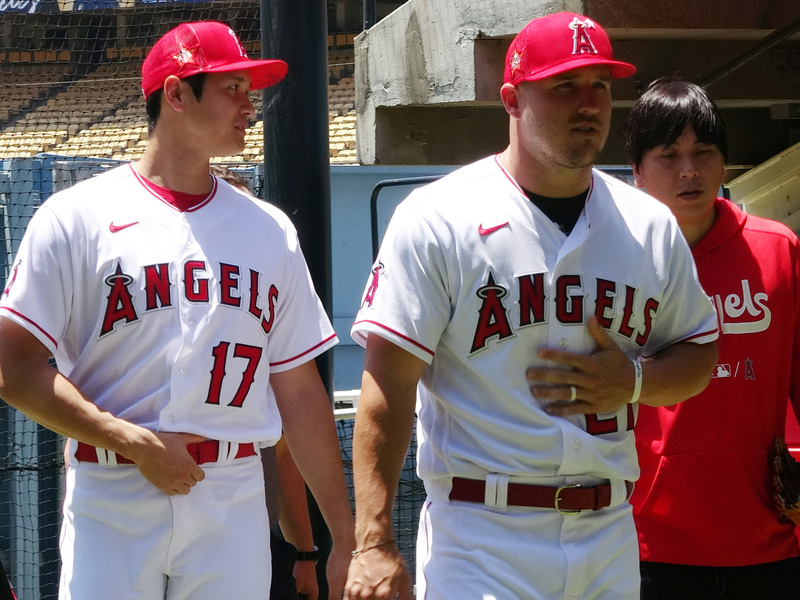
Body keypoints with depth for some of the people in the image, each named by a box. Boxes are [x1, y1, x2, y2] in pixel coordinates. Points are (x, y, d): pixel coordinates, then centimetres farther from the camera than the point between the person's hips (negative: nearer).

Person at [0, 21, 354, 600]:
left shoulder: (271, 229, 13)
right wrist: (136, 443, -13)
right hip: (111, 504, -3)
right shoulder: (76, 217, 0)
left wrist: (346, 536, 10)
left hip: (234, 503, 3)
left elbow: (299, 391, 14)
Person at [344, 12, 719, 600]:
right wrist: (374, 545, -17)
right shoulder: (437, 219, -5)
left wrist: (634, 382, -4)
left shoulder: (651, 226, 10)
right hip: (480, 539, -5)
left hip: (611, 537, 5)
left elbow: (700, 353, 19)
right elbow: (388, 384, -9)